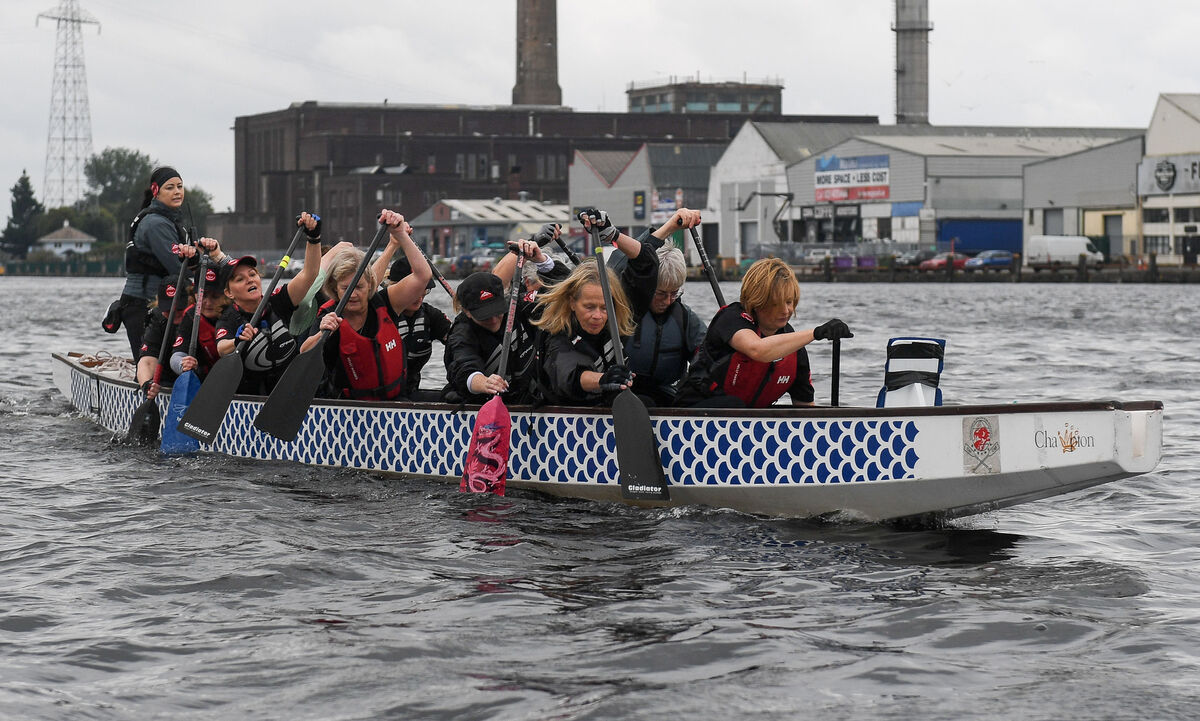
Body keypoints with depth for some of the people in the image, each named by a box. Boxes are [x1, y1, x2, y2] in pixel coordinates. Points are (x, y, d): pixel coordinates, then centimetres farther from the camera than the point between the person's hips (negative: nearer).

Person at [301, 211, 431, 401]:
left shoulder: (382, 305, -1)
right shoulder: (329, 318, -7)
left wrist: (400, 235, -19)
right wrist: (321, 335, -42)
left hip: (395, 399, 0)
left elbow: (423, 275, -12)